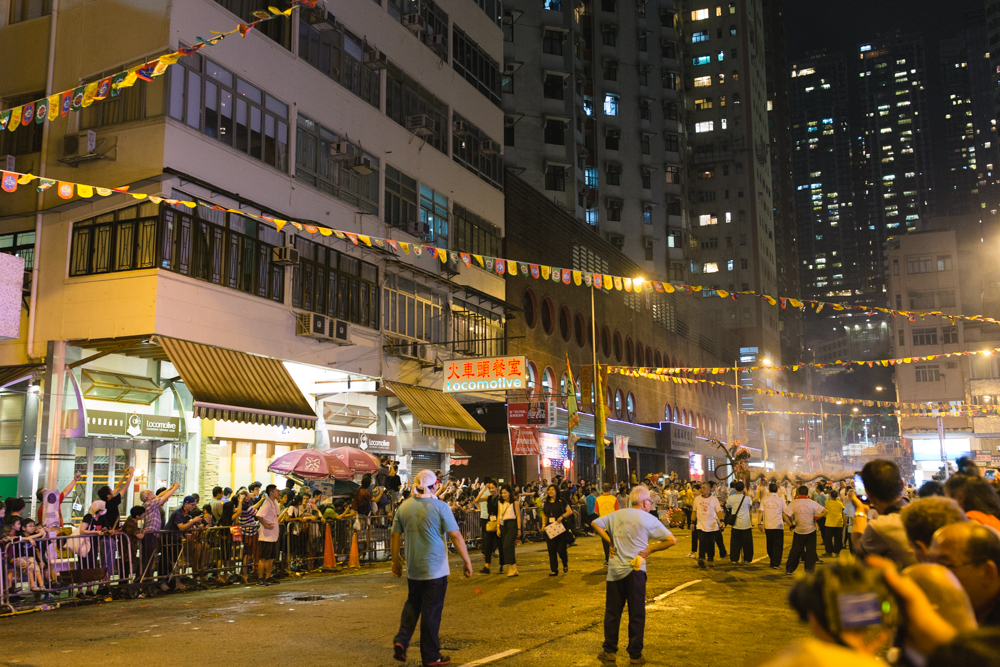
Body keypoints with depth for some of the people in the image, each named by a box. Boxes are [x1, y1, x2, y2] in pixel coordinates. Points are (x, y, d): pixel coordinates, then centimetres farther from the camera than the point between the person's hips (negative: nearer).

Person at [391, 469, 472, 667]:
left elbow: (395, 535, 7)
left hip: (412, 568, 4)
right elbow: (456, 536, -12)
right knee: (431, 611, 5)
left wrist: (396, 561, 19)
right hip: (436, 569, -4)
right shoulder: (440, 507, -12)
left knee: (412, 605, 22)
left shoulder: (404, 506, 1)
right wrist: (467, 562, -4)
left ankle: (401, 641, 5)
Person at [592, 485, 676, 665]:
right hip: (635, 570, -3)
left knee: (612, 612, 12)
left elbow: (596, 524, 11)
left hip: (615, 569, 3)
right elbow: (671, 540, -8)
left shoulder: (617, 515, 5)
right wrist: (650, 550, -1)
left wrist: (610, 542, 8)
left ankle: (609, 651, 19)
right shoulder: (648, 519, -5)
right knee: (636, 615, 7)